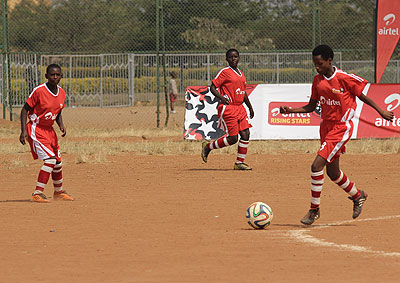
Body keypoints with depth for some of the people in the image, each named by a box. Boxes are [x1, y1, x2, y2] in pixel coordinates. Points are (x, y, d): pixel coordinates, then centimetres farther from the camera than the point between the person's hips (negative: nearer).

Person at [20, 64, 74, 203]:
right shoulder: (39, 91, -17)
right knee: (50, 159, -20)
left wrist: (61, 125, 0)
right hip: (36, 129, -8)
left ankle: (58, 192, 36)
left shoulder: (61, 93, 5)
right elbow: (25, 109, -12)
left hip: (49, 130, 8)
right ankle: (37, 193, -17)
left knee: (57, 162, 15)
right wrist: (23, 131, -18)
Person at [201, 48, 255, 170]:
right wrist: (222, 98, -24)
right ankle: (207, 147, 11)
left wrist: (250, 107, 28)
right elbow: (212, 88, -9)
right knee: (232, 138, -10)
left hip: (240, 107, 7)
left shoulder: (241, 74, 17)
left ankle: (240, 163, 6)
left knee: (245, 135, -2)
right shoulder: (225, 72, -7)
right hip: (228, 108, -7)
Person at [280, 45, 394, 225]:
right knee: (332, 173, 16)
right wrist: (290, 110, -2)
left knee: (317, 166, -18)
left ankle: (314, 209, -8)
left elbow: (363, 96, -2)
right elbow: (311, 107, 11)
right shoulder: (318, 80, 4)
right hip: (326, 127, 7)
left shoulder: (345, 78, -15)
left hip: (341, 128, -7)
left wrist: (381, 112, 0)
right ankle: (358, 196, 42)